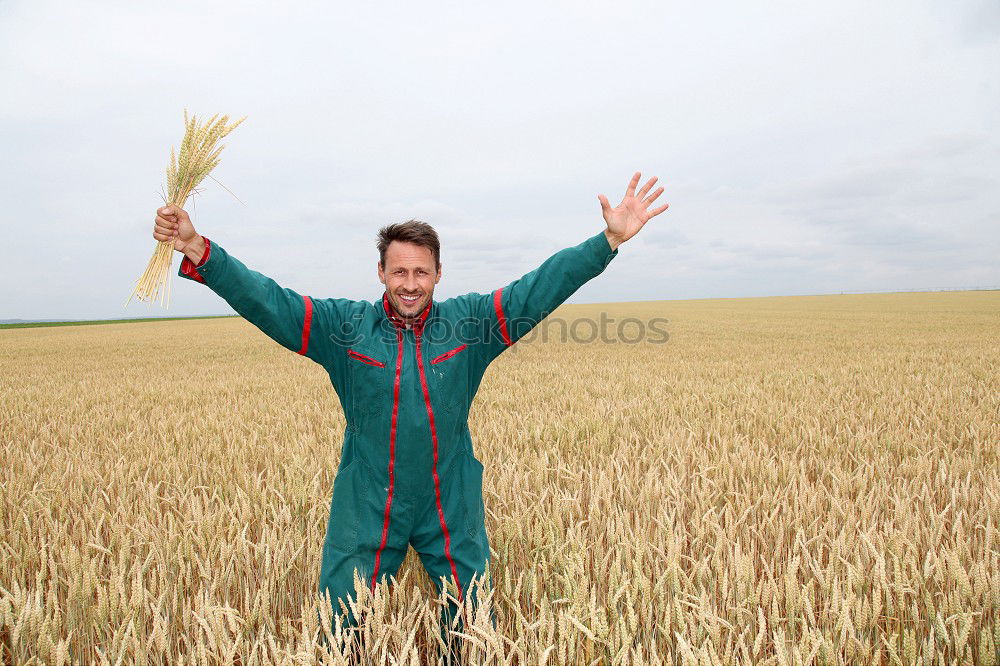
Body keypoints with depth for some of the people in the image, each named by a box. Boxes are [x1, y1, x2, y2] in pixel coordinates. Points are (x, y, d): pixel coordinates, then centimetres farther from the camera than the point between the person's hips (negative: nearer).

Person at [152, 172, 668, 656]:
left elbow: (543, 286, -11)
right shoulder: (343, 325, -7)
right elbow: (263, 299, -12)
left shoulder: (469, 321, -7)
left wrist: (611, 240, -18)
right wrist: (198, 251, -23)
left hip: (452, 506, 1)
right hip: (366, 507, 0)